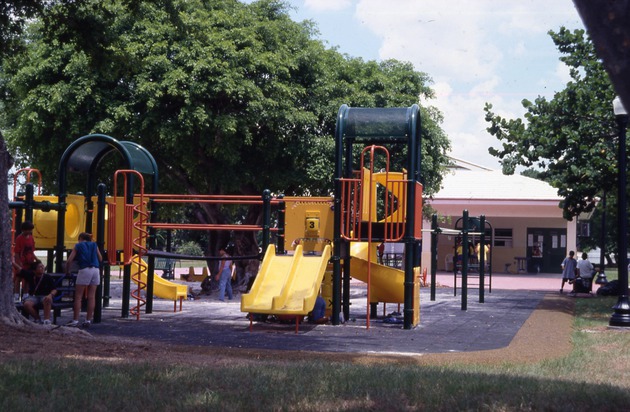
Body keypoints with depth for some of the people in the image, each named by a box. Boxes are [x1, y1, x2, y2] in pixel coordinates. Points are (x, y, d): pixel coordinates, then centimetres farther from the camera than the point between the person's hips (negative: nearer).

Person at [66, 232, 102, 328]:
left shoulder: (78, 246, 9)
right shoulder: (94, 245, 17)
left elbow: (69, 261, 3)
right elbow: (100, 259, 15)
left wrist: (67, 271, 17)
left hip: (84, 270, -4)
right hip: (96, 270, 4)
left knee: (78, 296, 1)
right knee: (91, 296, 6)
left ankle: (75, 320, -3)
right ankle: (88, 320, 6)